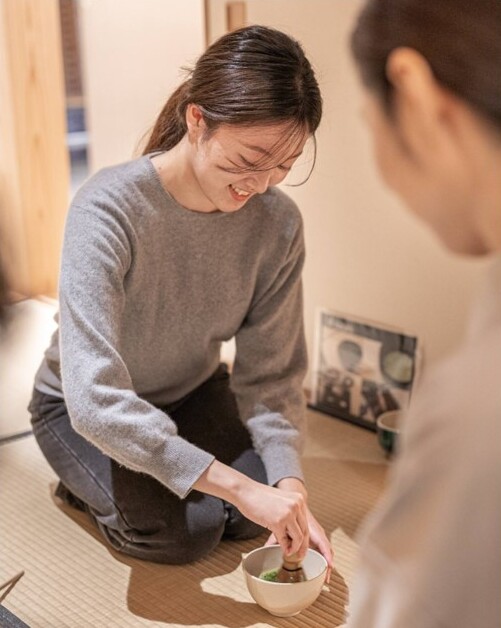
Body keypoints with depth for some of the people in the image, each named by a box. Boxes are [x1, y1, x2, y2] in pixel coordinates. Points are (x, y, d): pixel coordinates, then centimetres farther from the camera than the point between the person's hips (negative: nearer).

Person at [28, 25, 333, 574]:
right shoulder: (108, 209, -35)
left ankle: (151, 473, 15)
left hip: (192, 392, 5)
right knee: (185, 530, -22)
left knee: (258, 515, -13)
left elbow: (271, 374, -14)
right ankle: (86, 483, 9)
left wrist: (289, 486, -30)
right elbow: (95, 399, -41)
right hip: (80, 407, -4)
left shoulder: (277, 223, -20)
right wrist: (238, 486, -44)